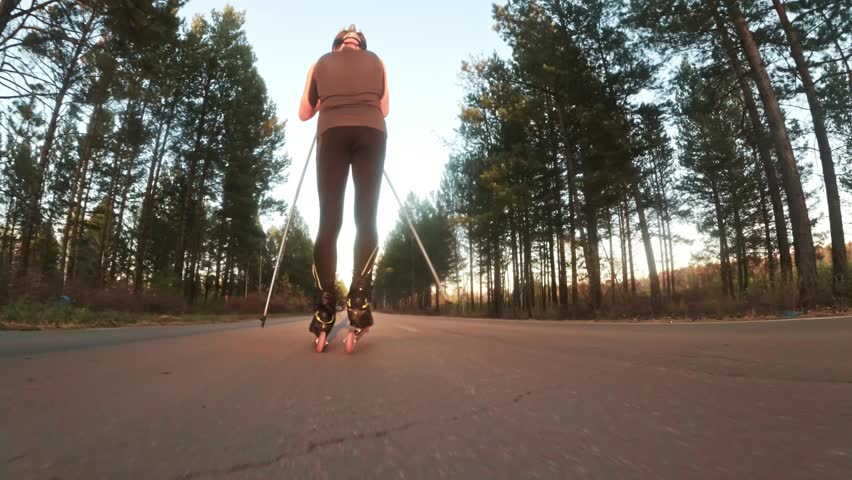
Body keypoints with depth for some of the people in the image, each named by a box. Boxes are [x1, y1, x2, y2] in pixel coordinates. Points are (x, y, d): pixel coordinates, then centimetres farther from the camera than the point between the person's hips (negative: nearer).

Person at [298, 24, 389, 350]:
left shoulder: (321, 63, 25)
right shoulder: (376, 61, 26)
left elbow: (304, 113, 26)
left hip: (332, 133, 0)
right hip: (371, 133, 0)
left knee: (329, 220, -6)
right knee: (366, 218, -5)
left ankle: (324, 312, -15)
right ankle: (359, 301, -22)